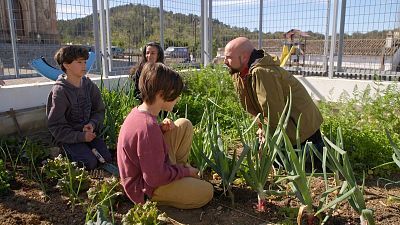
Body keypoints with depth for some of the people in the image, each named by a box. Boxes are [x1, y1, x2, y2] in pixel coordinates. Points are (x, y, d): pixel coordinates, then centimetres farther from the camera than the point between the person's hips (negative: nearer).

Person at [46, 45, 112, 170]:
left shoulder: (89, 85, -1)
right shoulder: (59, 91, -17)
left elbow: (99, 111, 6)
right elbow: (56, 126, -16)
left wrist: (92, 124, -16)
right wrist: (81, 136, -23)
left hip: (88, 132, 5)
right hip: (69, 136, -4)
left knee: (107, 158, -11)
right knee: (91, 163, -19)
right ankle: (69, 153, 9)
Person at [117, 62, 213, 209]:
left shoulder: (138, 112, -4)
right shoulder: (148, 127, -33)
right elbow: (156, 178, -29)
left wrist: (161, 128, -6)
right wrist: (185, 171, -13)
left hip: (152, 168, 9)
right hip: (146, 188, -9)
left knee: (185, 125, 5)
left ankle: (177, 170, 10)